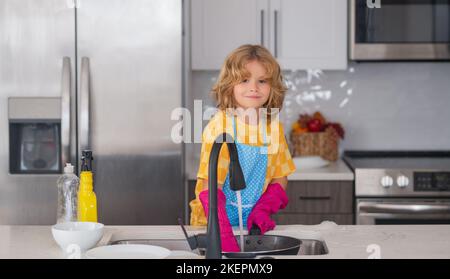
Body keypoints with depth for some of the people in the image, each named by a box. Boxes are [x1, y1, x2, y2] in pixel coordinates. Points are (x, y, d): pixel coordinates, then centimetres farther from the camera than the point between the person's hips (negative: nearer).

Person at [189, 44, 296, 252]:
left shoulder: (274, 128, 0)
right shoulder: (220, 125, -14)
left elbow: (280, 179, 8)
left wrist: (263, 211, -10)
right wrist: (224, 234, -31)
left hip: (253, 225, 4)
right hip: (212, 225, -3)